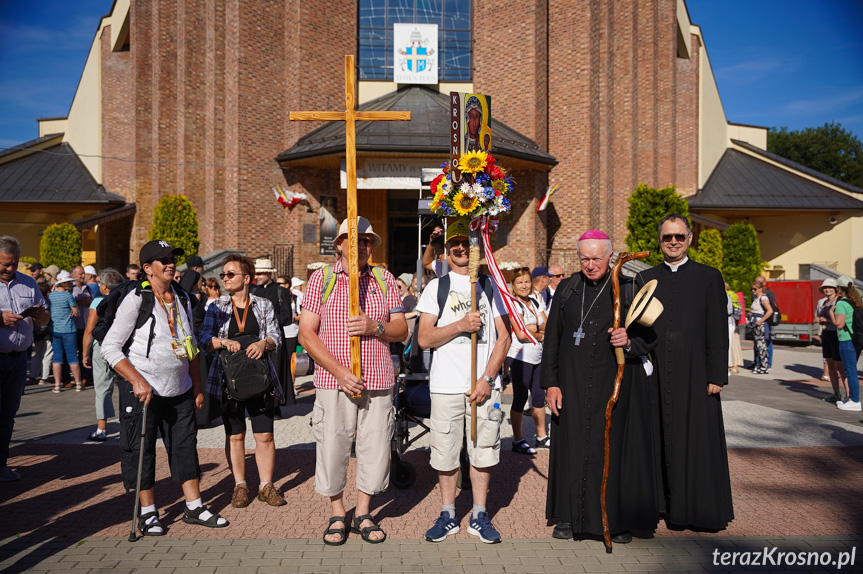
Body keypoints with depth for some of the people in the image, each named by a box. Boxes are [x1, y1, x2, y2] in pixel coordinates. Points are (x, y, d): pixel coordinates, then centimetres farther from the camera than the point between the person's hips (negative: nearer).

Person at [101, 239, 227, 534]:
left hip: (180, 389, 6)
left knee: (185, 446, 10)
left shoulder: (182, 297, 8)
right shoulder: (136, 300, -10)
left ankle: (194, 507, 21)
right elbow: (110, 346, -12)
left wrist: (197, 387, 13)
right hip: (143, 390, -5)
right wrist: (138, 380, -21)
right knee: (141, 450, 4)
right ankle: (148, 513, 20)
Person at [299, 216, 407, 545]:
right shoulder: (322, 278, 2)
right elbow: (306, 335, -3)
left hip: (378, 382, 2)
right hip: (333, 381, -2)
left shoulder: (384, 280, 8)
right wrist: (341, 372, -12)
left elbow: (402, 330, 8)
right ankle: (337, 516, 25)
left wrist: (375, 326, -14)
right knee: (332, 447, 3)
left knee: (375, 448, 6)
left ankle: (363, 514, 26)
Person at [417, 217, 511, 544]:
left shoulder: (490, 286, 10)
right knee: (445, 451, 4)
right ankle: (448, 515, 20)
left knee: (483, 450, 5)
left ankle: (479, 516, 19)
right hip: (446, 383, 0)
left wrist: (487, 378, -5)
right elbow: (424, 339, 1)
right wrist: (460, 325, -14)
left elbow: (504, 336, 5)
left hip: (484, 383, 1)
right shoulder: (437, 287, 8)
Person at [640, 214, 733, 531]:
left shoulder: (709, 277, 3)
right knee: (662, 440, 7)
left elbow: (718, 331, 0)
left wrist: (717, 375, -6)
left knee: (698, 441, 4)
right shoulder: (646, 278, 9)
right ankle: (669, 504, 21)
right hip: (656, 374, 2)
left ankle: (701, 509, 18)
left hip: (694, 374, -2)